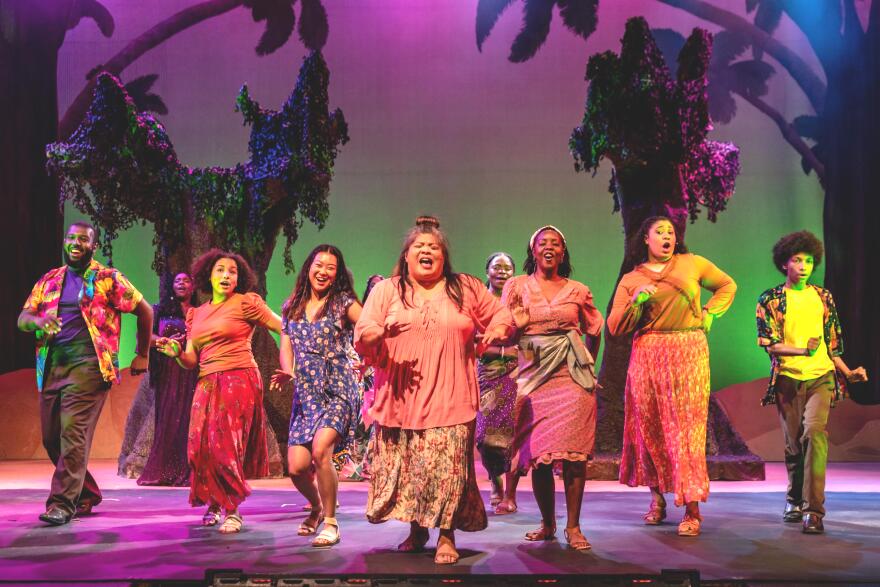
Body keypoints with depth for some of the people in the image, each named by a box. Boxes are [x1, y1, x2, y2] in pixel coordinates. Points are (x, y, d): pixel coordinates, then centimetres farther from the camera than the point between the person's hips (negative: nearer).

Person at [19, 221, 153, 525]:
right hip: (51, 368, 6)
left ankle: (62, 503, -15)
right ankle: (87, 494, 23)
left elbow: (145, 311, 8)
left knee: (73, 431, -16)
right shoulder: (49, 280, 18)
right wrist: (37, 320, -12)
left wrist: (143, 355, 7)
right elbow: (22, 319, 13)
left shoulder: (108, 279, 4)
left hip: (87, 366, -6)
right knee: (51, 437, 7)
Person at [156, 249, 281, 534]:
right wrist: (176, 352, -7)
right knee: (201, 445, -1)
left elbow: (285, 329, -3)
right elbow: (191, 361, 15)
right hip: (207, 384, 5)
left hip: (239, 380, -5)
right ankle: (215, 504, 18)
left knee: (226, 445, -10)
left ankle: (233, 510, 0)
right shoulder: (197, 314, 17)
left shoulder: (246, 303, 1)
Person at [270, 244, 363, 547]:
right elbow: (286, 346, 15)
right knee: (296, 467, -4)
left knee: (320, 450, -26)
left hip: (338, 390, -4)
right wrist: (287, 371, -5)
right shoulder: (292, 306, 13)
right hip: (305, 394, 4)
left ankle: (330, 521, -7)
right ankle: (316, 507, 31)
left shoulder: (343, 302, 0)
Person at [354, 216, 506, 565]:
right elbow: (361, 337, 2)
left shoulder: (467, 289, 11)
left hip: (449, 401, -1)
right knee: (403, 467, 3)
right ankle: (416, 530, 19)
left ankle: (447, 537, -1)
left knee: (447, 467, -9)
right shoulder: (386, 291, 10)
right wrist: (376, 333, -20)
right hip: (400, 399, 1)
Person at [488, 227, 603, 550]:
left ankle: (573, 526, 1)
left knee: (574, 453, -7)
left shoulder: (578, 291, 10)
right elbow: (503, 329, 4)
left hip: (573, 376, 0)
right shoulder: (517, 287, 8)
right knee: (538, 454, 0)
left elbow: (594, 329, 22)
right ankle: (547, 523, 15)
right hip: (534, 376, 0)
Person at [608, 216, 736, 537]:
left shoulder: (692, 264, 10)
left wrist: (709, 313, 9)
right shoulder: (631, 279, 11)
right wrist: (636, 302, -8)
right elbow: (615, 326, 6)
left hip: (689, 354, -1)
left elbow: (727, 285, 23)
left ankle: (692, 509, -6)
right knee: (650, 427, 2)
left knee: (687, 426, -7)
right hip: (647, 356, 1)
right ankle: (657, 497, 17)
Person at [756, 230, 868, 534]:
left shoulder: (823, 297, 13)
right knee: (793, 442, 5)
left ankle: (814, 509, -21)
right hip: (788, 379, 0)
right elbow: (769, 343, -5)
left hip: (822, 376, 0)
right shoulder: (770, 299, 4)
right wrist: (803, 350, -19)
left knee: (814, 430, -20)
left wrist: (847, 372, 8)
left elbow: (832, 342, 18)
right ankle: (795, 499, 28)